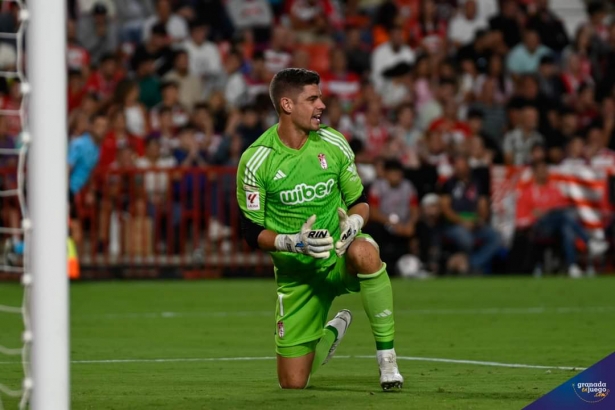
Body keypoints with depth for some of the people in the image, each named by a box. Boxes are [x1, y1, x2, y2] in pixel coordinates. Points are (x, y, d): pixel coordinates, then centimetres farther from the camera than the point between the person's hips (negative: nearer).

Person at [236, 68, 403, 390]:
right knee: (293, 384, -1)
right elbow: (252, 233, -7)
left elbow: (359, 201, 6)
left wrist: (354, 222, -19)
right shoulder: (255, 160, -11)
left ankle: (387, 357, -26)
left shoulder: (333, 144, -4)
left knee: (364, 253, -40)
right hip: (295, 272, 0)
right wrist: (293, 242, -27)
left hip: (340, 257, 0)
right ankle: (333, 330, 35)